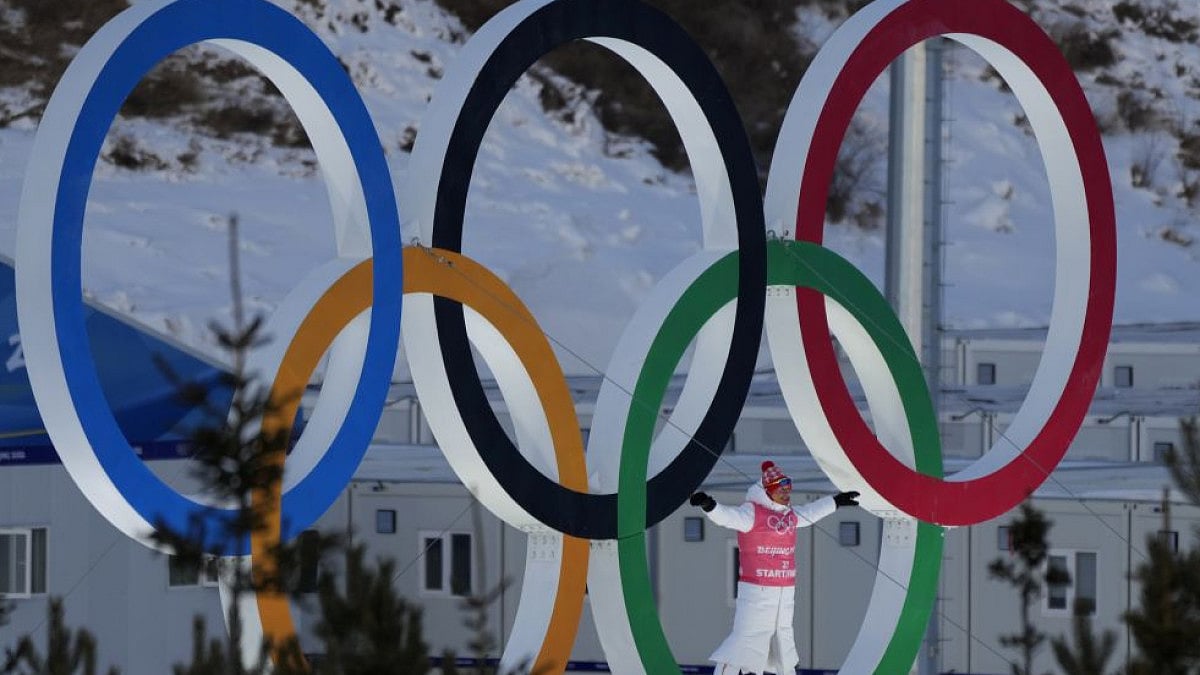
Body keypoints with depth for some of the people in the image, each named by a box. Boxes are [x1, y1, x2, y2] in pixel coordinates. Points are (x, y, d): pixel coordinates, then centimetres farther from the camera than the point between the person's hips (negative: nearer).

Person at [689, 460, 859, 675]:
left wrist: (836, 502, 45)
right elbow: (727, 516, -30)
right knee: (745, 637, -14)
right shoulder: (751, 512, -13)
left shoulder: (790, 514, 13)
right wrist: (708, 505, -51)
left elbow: (810, 513, 33)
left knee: (783, 637, 22)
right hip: (756, 592, -8)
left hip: (785, 593, 8)